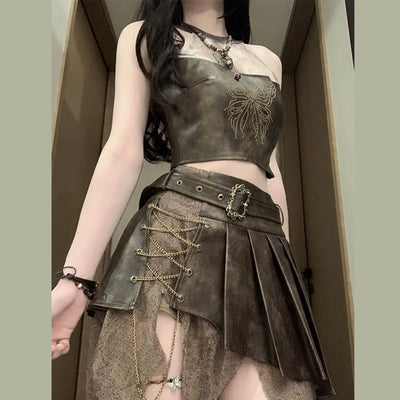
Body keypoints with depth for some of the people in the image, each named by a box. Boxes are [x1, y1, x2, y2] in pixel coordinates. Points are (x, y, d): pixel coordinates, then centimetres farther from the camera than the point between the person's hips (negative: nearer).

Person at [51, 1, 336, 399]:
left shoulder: (267, 60, 26)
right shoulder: (144, 37, 15)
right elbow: (124, 153, 1)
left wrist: (286, 272, 18)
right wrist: (75, 275, -10)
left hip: (263, 251, 4)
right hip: (177, 236, -3)